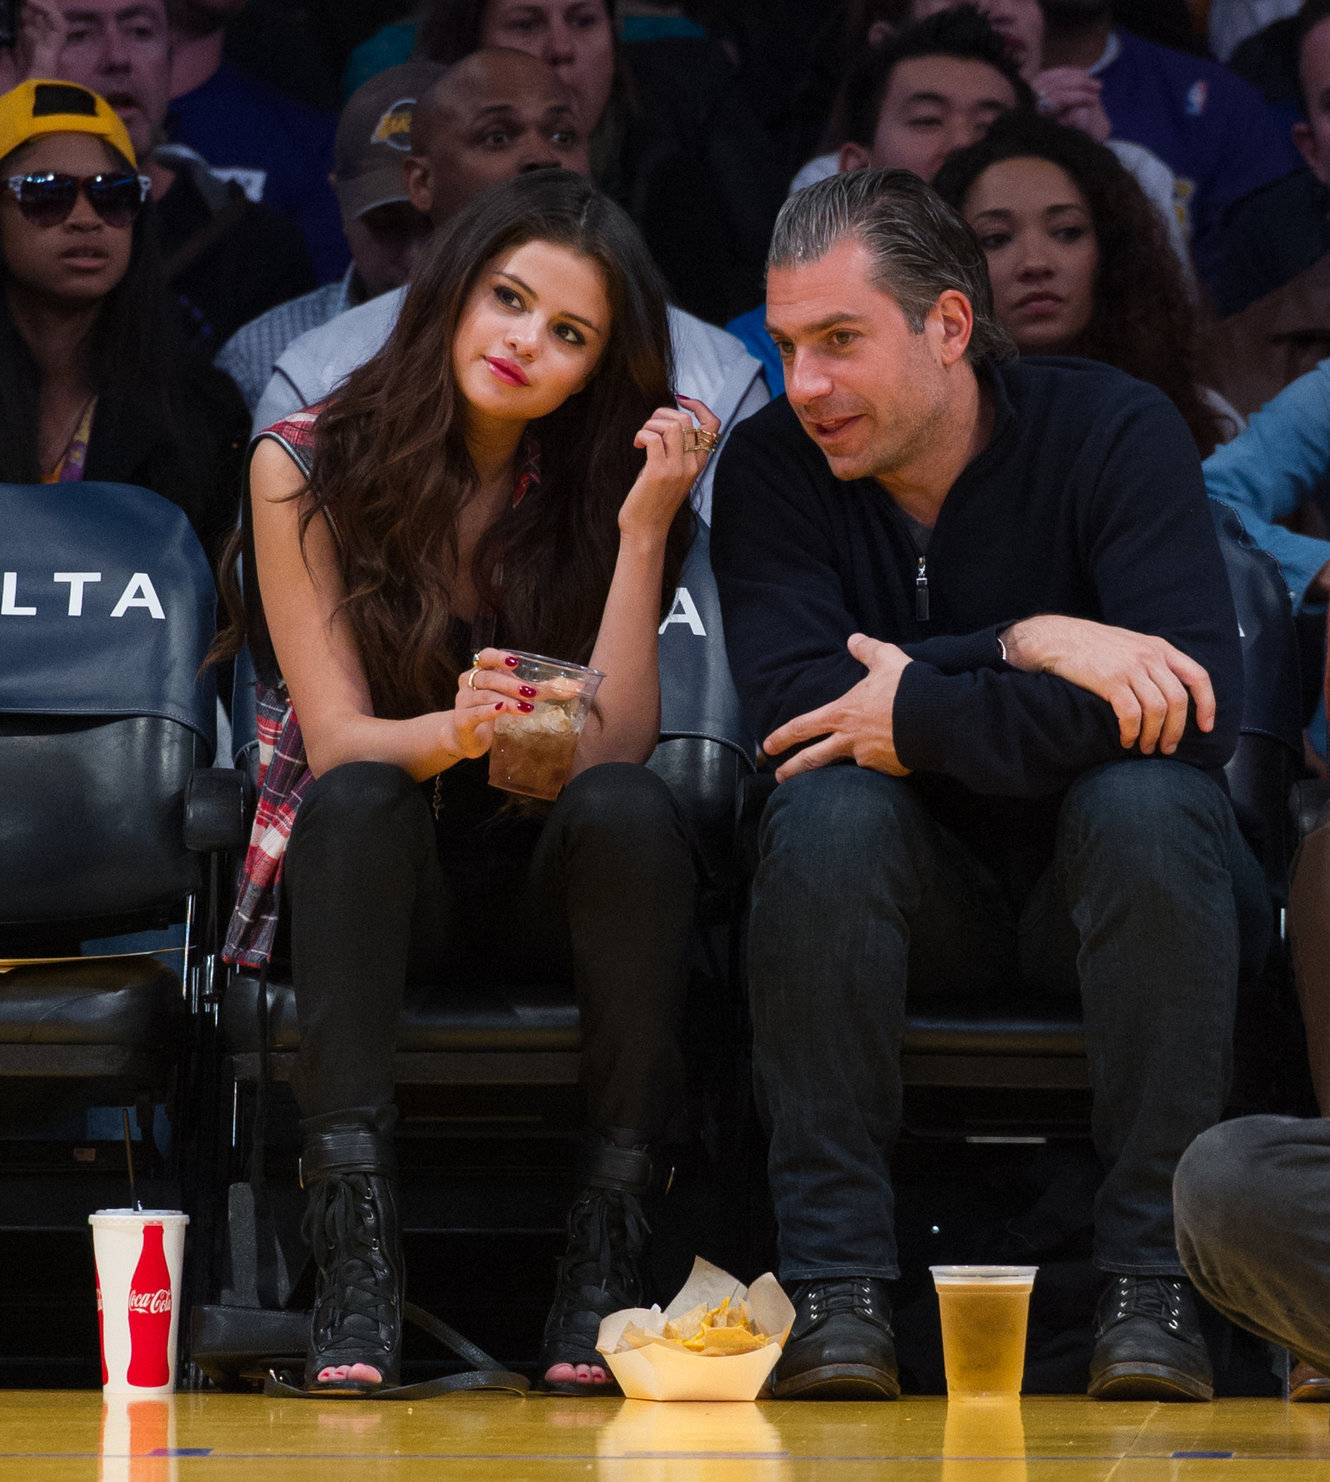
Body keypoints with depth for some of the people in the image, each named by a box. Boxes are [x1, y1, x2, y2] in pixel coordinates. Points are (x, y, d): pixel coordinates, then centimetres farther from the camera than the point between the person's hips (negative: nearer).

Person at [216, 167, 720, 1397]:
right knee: (360, 801, -34)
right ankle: (355, 1254, -41)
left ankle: (610, 1249, -31)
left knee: (631, 812, -31)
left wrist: (645, 530, -22)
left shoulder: (587, 492, -3)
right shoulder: (308, 468, -6)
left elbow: (609, 754, -15)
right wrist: (455, 731, -36)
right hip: (368, 878, -1)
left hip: (546, 879, 1)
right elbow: (338, 740, -14)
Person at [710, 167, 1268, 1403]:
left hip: (1110, 885, -1)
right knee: (827, 810, -30)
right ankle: (834, 1288, -29)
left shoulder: (1113, 431, -13)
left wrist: (920, 715, -25)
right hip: (918, 897, 1)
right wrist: (1023, 650, -30)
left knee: (1146, 800, -33)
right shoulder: (772, 467, -7)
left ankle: (1150, 1287, -27)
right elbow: (789, 698, -23)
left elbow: (1201, 709, -27)